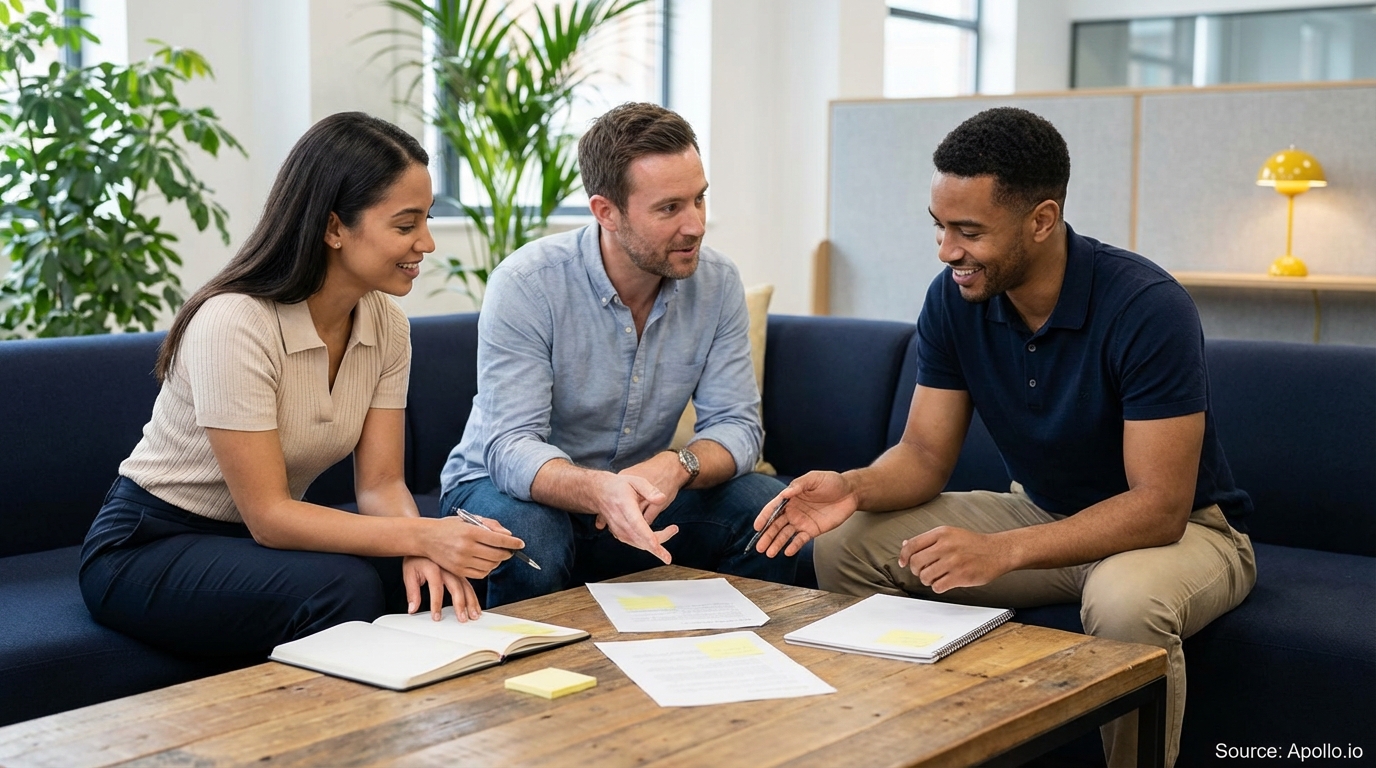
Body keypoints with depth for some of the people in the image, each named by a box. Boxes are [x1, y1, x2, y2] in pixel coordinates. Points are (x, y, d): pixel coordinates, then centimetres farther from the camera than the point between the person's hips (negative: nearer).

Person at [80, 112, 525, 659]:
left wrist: (420, 552, -29)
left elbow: (380, 483, -6)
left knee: (436, 579, -19)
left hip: (271, 533, 6)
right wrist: (422, 537, -35)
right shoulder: (234, 323, -26)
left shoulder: (385, 323, -4)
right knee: (344, 587, -32)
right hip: (150, 549, -6)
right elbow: (268, 516, -26)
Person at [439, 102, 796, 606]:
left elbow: (737, 424, -9)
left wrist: (678, 466, -33)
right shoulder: (525, 285, -22)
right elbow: (510, 448, -28)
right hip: (516, 489, -3)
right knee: (527, 534, -37)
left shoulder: (717, 284, -9)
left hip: (639, 494, 4)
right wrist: (598, 490, -49)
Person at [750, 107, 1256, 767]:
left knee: (1125, 601, -40)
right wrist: (853, 488, -27)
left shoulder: (1147, 308, -28)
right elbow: (925, 453, -4)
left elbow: (1160, 507, -29)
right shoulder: (953, 299, -10)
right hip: (1044, 514, 6)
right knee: (845, 543, -8)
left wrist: (1003, 551, -40)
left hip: (1178, 528, -5)